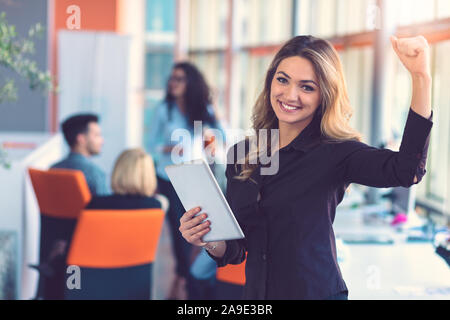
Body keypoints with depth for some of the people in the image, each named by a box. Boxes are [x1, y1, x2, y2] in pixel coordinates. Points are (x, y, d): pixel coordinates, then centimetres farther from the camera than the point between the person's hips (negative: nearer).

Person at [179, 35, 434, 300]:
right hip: (255, 291, 4)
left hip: (318, 291, -4)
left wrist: (421, 77, -37)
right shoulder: (240, 154, 2)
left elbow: (408, 169, -31)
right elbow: (236, 251, 8)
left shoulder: (334, 153, -11)